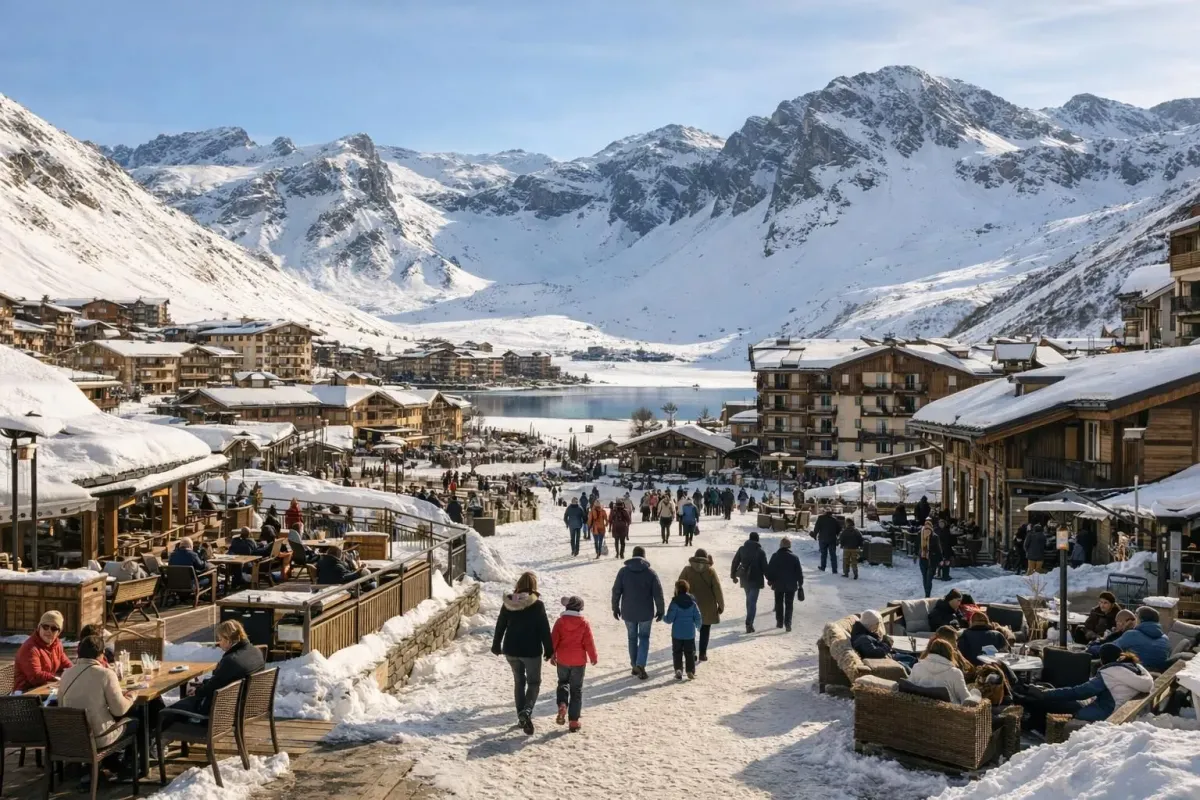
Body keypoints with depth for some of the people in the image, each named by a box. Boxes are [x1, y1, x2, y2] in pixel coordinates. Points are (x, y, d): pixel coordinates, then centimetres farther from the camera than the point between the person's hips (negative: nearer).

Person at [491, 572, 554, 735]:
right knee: (534, 682, 8)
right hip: (531, 651, -4)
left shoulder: (508, 602, -2)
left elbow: (500, 625, 6)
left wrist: (496, 645, 19)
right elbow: (544, 629, -11)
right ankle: (527, 711, -16)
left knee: (519, 681, 19)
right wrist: (549, 650, -1)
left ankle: (521, 716, 22)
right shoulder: (537, 604, -14)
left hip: (511, 650, 4)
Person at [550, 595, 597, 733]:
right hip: (578, 661, -1)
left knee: (563, 682, 23)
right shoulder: (584, 623, -9)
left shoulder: (560, 621, -5)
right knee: (576, 689, 7)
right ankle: (574, 721, 5)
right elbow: (589, 642, -7)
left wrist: (552, 655, 12)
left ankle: (562, 705, -5)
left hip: (562, 660, 1)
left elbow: (553, 640, -2)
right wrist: (593, 657, 8)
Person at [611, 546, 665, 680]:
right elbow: (658, 593, -6)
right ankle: (640, 664, -8)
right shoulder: (651, 573, -7)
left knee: (632, 638, 17)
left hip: (628, 612, 1)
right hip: (645, 612, -1)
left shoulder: (623, 571, -4)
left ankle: (634, 666, 22)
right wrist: (660, 610, 4)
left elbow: (616, 591, -3)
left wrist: (615, 608, 8)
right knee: (644, 638, 10)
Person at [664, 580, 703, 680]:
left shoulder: (675, 602, -12)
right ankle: (691, 671, 9)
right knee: (690, 653, 11)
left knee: (677, 652, 7)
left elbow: (669, 619, -11)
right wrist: (698, 625, 20)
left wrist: (664, 618, 10)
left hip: (677, 633, -2)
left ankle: (678, 670, -6)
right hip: (690, 634, 2)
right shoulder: (692, 602, -3)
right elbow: (698, 618, -1)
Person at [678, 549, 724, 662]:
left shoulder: (687, 570, -6)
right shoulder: (710, 571, -8)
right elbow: (717, 590, -6)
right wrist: (721, 605, 3)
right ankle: (702, 654, 12)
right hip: (707, 607, -1)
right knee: (705, 630, 12)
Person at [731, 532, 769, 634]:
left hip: (744, 579, 4)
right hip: (756, 579, -4)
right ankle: (749, 623, -15)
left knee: (749, 599, 20)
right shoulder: (760, 551, -10)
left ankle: (749, 621, 26)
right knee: (752, 601, -4)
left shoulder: (742, 549, 1)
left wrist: (733, 575, 17)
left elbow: (735, 563, 5)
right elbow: (764, 567, -8)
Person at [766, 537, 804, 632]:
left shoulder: (775, 556, -8)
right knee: (789, 605, 5)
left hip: (778, 585, 1)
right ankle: (788, 624, -4)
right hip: (791, 585, -1)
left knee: (779, 604, 16)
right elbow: (799, 572, -5)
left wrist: (770, 580, 12)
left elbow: (769, 570, -3)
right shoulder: (794, 557, -9)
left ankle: (779, 622, 22)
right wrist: (800, 584, 6)